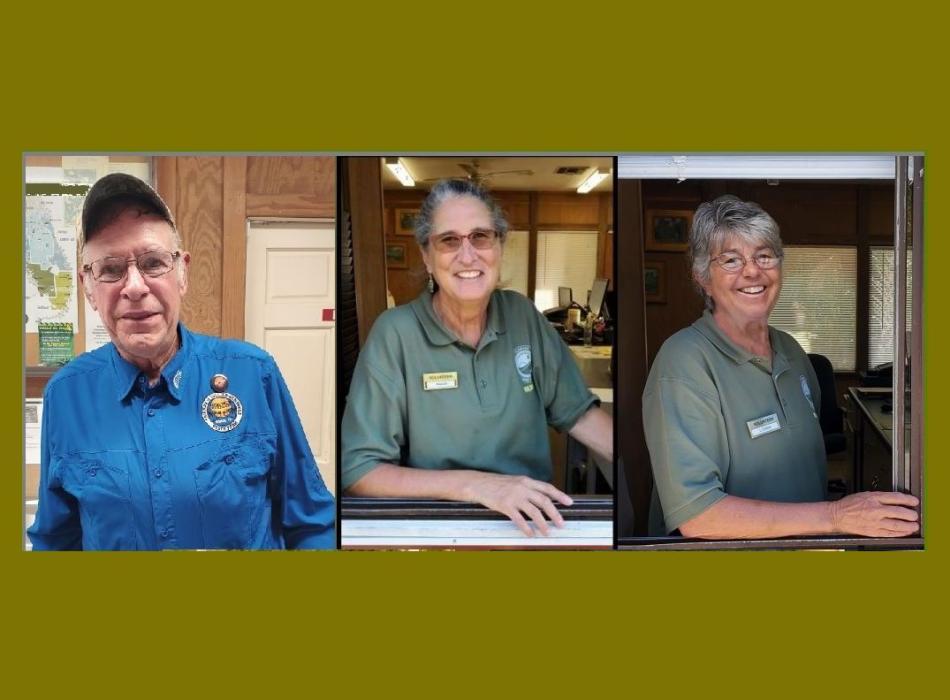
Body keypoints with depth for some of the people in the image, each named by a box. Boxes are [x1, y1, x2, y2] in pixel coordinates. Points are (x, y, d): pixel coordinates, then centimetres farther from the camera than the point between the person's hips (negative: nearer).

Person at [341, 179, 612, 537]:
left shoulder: (523, 315, 2)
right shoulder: (395, 333, -12)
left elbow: (577, 412, 9)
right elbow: (356, 471, -15)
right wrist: (474, 484, -25)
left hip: (533, 521, 4)